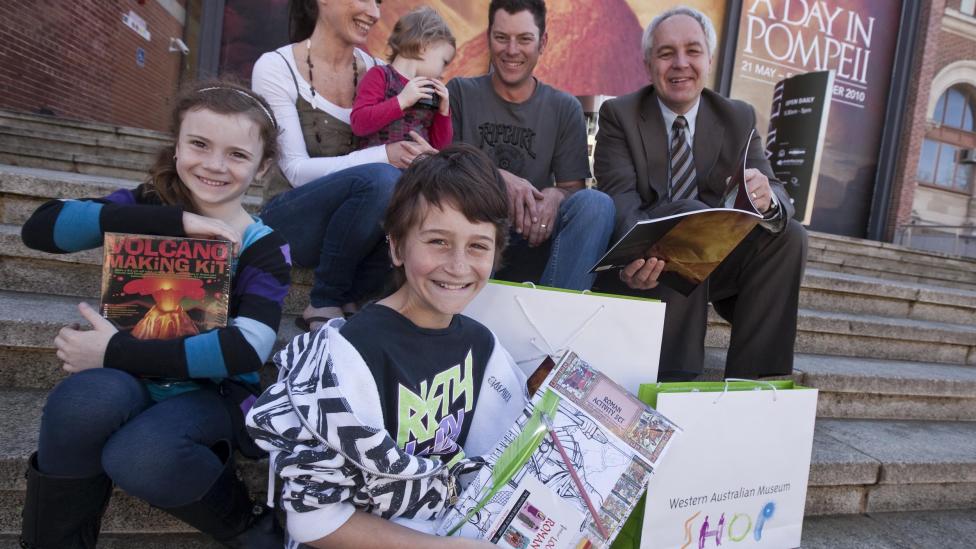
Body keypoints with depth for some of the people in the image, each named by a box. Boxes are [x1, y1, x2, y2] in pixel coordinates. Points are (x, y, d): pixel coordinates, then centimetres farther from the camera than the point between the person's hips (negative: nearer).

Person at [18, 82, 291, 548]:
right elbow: (41, 227, -17)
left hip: (216, 394, -2)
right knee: (88, 399, -32)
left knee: (139, 458, -32)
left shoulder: (264, 247, -8)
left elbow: (246, 350, -23)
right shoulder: (150, 207, 0)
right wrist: (175, 221, -23)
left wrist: (115, 352, -22)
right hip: (133, 379, 2)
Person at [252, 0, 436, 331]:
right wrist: (383, 156, -29)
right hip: (291, 222, -4)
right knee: (379, 177, -34)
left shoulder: (375, 70, 6)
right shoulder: (276, 67, -7)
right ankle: (323, 304, -14)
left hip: (353, 225, 4)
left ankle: (346, 299, -8)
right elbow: (296, 169, -15)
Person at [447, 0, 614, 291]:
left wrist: (554, 197, -21)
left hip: (533, 236, 2)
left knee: (596, 204, -26)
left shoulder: (565, 108, 9)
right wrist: (499, 179, -20)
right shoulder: (459, 93, 7)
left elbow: (573, 187, 5)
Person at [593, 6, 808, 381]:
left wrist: (766, 199, -33)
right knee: (691, 213, -30)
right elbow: (621, 198, -20)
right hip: (644, 264, -4)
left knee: (788, 235, -18)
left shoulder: (739, 118, 6)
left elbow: (775, 193, -6)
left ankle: (751, 382, -14)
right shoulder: (618, 115, -4)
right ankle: (673, 378, -29)